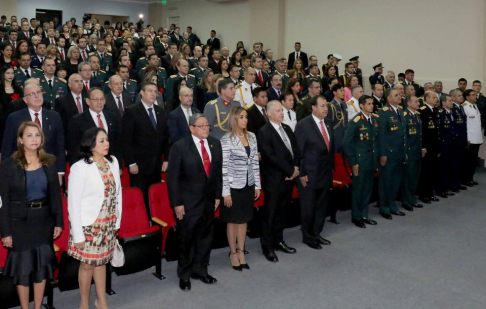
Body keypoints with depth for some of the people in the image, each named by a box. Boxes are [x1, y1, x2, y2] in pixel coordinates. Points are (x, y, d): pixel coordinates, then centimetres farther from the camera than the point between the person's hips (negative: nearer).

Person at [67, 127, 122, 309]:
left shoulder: (113, 162, 2)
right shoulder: (80, 167, -16)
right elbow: (73, 203, -14)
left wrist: (117, 221, 8)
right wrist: (78, 234, -13)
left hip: (108, 224, 5)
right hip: (89, 225, -5)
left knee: (101, 261, 17)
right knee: (87, 265, 9)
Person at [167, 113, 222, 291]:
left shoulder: (215, 144, 3)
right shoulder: (180, 146, -12)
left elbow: (218, 171, 9)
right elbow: (172, 177, -12)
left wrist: (218, 195, 7)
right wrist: (176, 203, -14)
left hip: (209, 200, 5)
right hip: (188, 201, -5)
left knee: (205, 236, 15)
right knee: (186, 239, 9)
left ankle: (200, 270, 33)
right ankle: (184, 275, 27)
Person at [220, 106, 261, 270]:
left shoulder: (252, 137, 4)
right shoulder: (227, 139, -13)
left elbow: (255, 162, 8)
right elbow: (223, 167, -14)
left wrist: (257, 185, 7)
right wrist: (225, 192, -15)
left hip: (248, 185, 5)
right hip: (233, 185, -5)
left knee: (244, 219, 14)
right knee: (233, 220, 8)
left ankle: (241, 251, 27)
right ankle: (233, 253, 23)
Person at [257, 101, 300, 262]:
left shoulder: (287, 128, 12)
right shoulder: (264, 132, -12)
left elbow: (295, 149, 12)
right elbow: (270, 157, -18)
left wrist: (295, 167, -5)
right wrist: (291, 170, -15)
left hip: (288, 178, 7)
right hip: (274, 180, -7)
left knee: (283, 212, 15)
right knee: (270, 214, 4)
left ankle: (278, 240, 29)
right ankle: (267, 246, 16)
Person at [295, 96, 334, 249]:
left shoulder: (328, 125, 10)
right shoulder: (303, 125, -11)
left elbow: (331, 148, 15)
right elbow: (299, 152, -12)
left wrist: (332, 168, 11)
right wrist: (301, 174, -14)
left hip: (325, 173, 7)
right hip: (309, 175, -6)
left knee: (321, 207, 14)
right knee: (308, 208, 6)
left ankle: (317, 234, 28)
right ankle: (308, 237, 21)